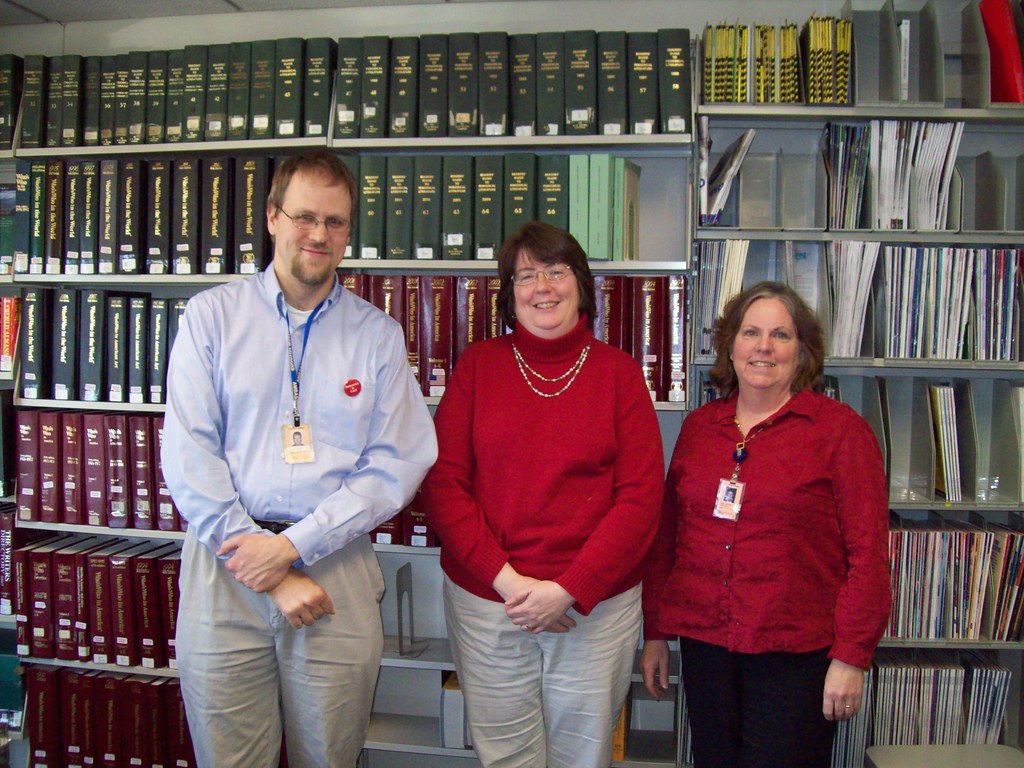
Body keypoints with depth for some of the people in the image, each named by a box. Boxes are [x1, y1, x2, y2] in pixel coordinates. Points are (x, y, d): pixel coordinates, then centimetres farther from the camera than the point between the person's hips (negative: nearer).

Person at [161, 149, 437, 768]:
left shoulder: (377, 333, 5)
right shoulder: (213, 314, 4)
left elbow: (399, 463, -2)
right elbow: (187, 453, -3)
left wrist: (294, 545, -11)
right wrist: (269, 571, -10)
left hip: (337, 566, 1)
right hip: (224, 566, 0)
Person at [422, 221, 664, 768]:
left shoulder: (619, 372, 1)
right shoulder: (478, 365, 3)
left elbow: (642, 496, -4)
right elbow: (442, 482, -2)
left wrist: (568, 590, -11)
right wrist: (506, 580, -12)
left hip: (596, 606, 0)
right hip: (484, 600, 1)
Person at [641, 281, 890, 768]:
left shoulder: (840, 429, -5)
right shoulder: (699, 426, 8)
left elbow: (867, 551, -8)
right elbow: (667, 535, 11)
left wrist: (851, 656, -11)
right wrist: (655, 633, 11)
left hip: (796, 655, -4)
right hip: (704, 644, 4)